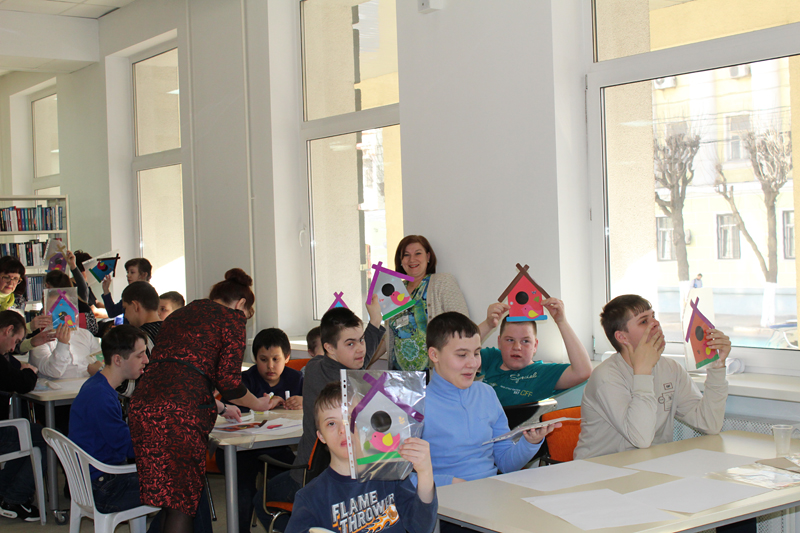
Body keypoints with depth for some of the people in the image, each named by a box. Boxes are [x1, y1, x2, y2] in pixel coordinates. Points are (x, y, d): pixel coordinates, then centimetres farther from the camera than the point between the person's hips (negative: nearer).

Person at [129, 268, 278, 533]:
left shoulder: (178, 315, 29)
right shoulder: (232, 317, 8)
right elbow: (228, 380, -2)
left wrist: (217, 407, 43)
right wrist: (257, 404, 17)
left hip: (143, 403, 7)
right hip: (178, 412, -7)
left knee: (169, 498, 14)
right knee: (182, 501, 0)